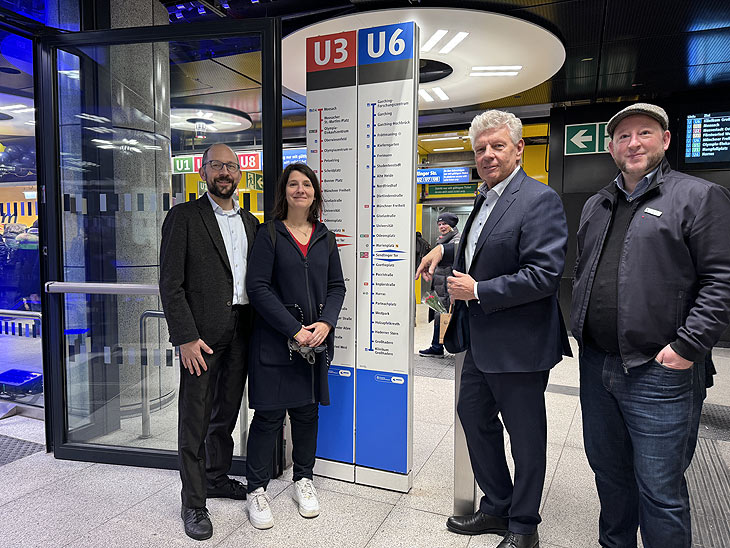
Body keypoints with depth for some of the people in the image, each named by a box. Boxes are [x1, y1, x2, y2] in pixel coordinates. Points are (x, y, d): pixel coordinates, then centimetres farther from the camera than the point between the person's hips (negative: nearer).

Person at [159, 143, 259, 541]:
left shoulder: (250, 222, 13)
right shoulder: (183, 217, -4)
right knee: (194, 419, 5)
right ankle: (193, 503, 20)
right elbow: (171, 284, -10)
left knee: (227, 411, 18)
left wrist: (257, 330, 7)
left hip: (241, 333, 6)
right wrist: (186, 337, -16)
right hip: (202, 335, -5)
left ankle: (216, 478, 38)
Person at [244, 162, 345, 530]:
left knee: (308, 410, 13)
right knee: (269, 413, 2)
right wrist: (294, 330, -16)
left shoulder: (324, 238, 10)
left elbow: (337, 286, 9)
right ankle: (256, 489, 19)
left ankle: (303, 479, 31)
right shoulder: (269, 234, -3)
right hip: (275, 340, -4)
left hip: (316, 338, 4)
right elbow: (258, 287, -10)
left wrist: (325, 323, -8)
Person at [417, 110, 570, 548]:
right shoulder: (487, 199, 12)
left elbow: (545, 274, -25)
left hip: (519, 345, -9)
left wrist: (478, 291, -21)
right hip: (481, 340, 10)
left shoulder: (539, 200, -17)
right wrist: (446, 250, 10)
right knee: (474, 417, 20)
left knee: (526, 438, 10)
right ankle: (496, 508, 40)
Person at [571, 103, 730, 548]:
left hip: (660, 373, -6)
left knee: (660, 491, 5)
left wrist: (688, 348, -17)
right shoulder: (596, 206, 15)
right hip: (597, 366, 6)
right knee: (609, 471, 21)